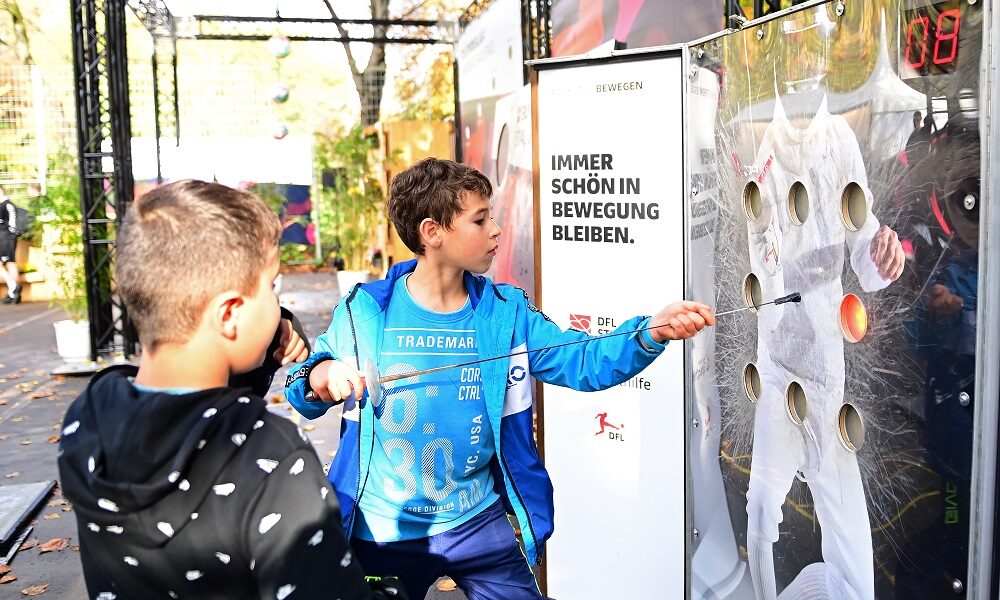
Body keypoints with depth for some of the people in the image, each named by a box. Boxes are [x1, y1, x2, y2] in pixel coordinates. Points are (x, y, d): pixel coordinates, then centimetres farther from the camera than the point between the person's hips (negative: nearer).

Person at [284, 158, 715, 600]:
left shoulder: (506, 312, -4)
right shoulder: (364, 311, -9)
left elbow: (585, 362, -11)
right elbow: (303, 396, 0)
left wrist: (652, 331, -28)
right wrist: (319, 378, -24)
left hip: (478, 524, 2)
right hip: (383, 535, -1)